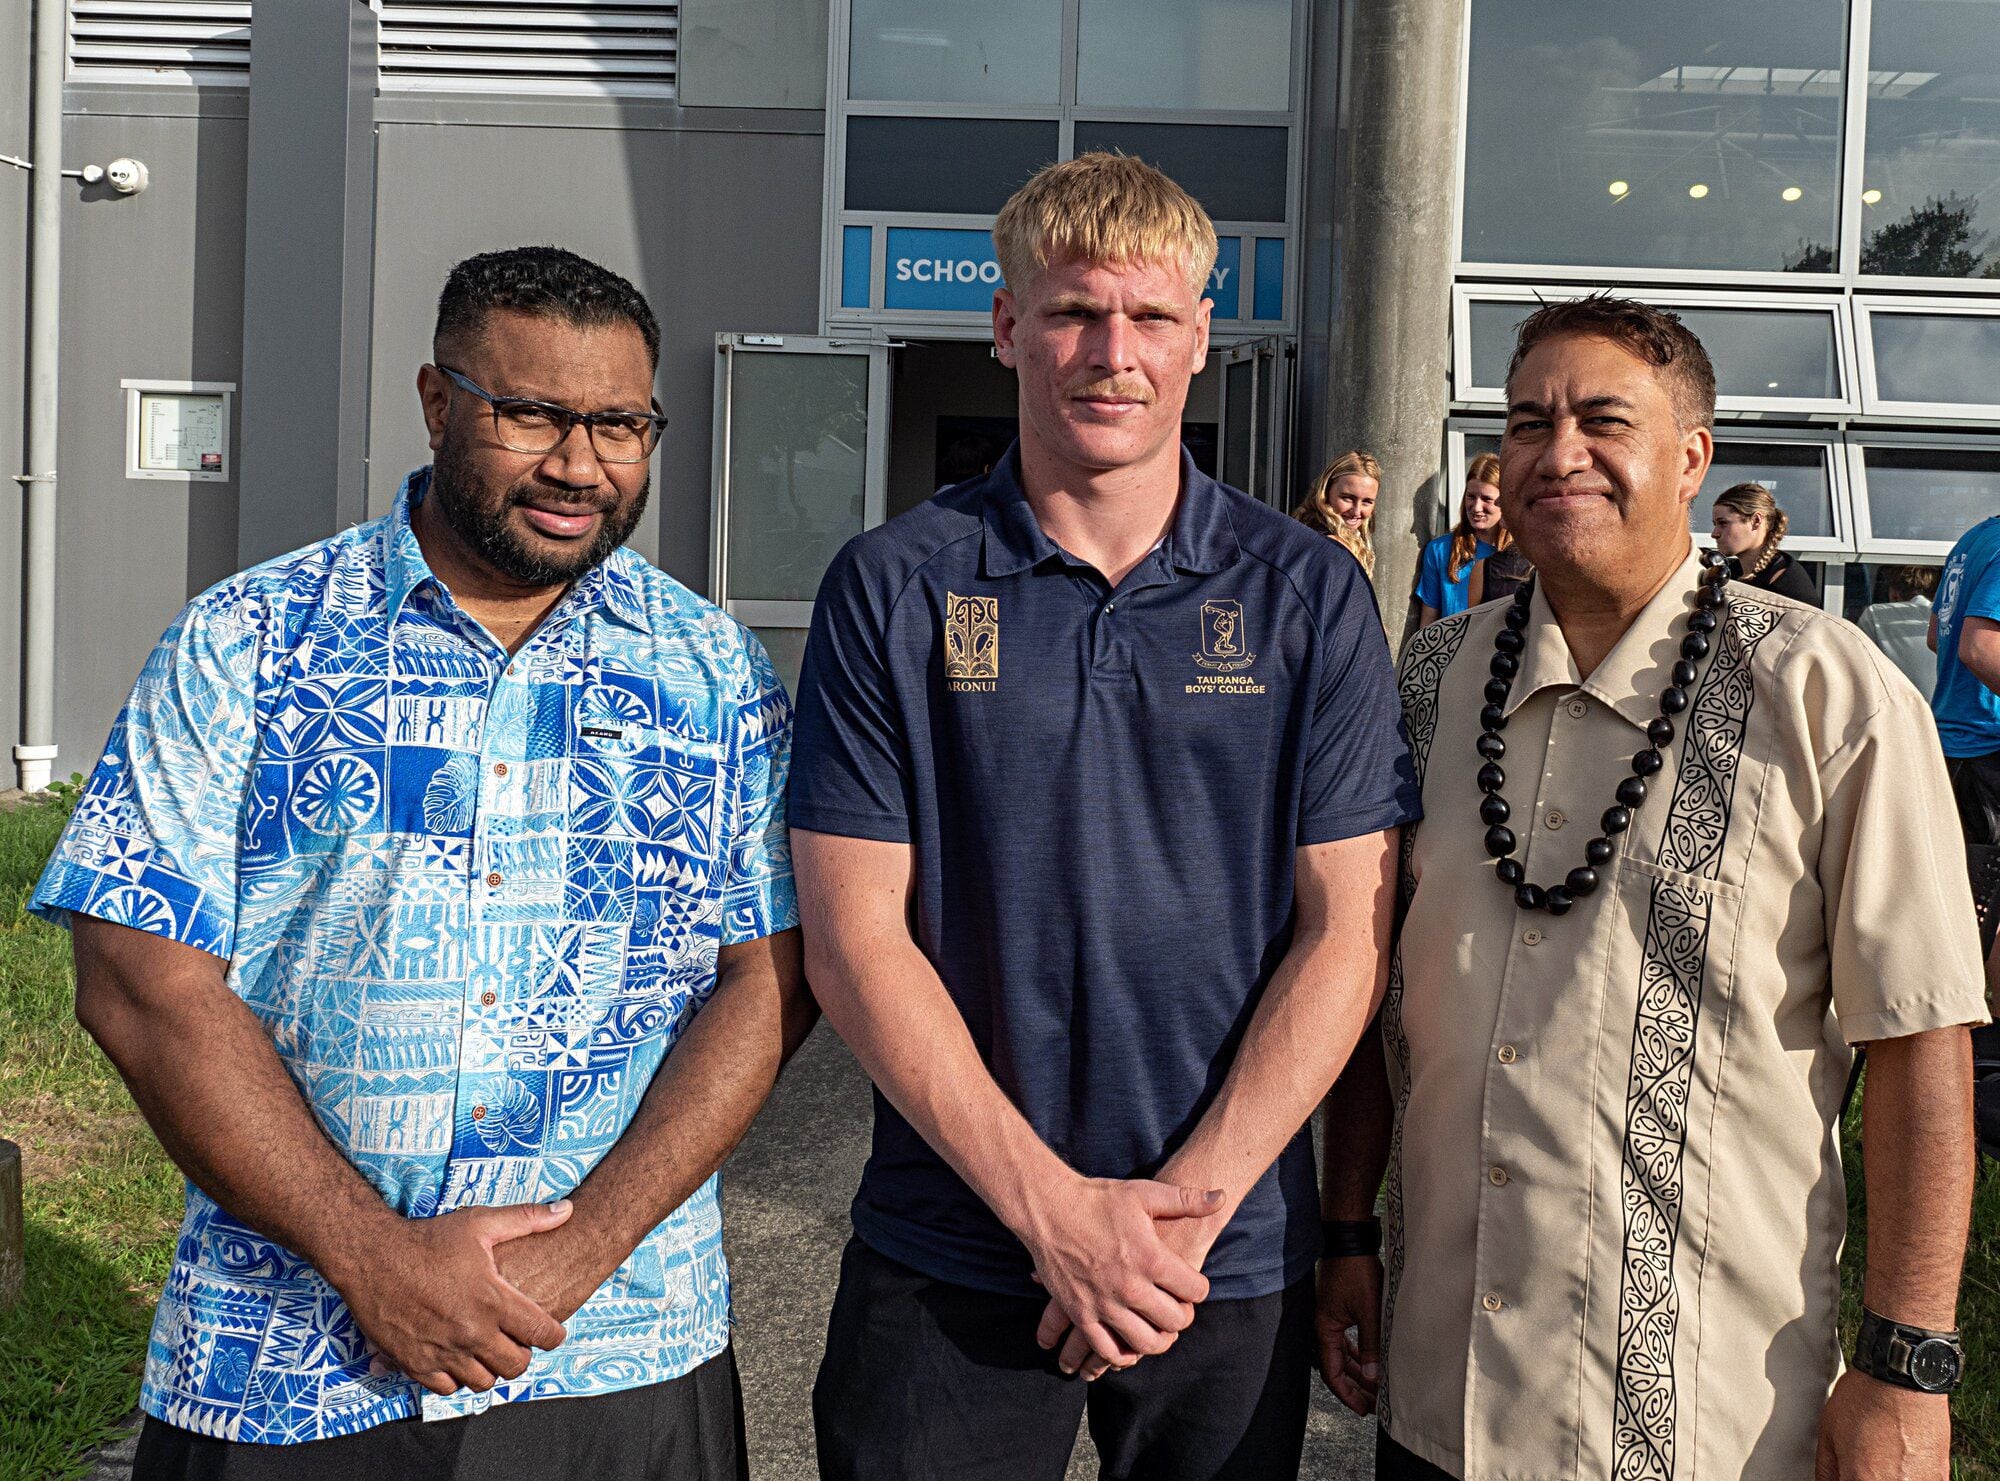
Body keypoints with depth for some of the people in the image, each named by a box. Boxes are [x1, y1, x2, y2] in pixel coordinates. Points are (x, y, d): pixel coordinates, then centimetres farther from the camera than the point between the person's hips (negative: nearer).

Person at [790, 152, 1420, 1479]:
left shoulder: (1310, 595, 0)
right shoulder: (893, 588, -3)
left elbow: (1348, 927, -3)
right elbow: (853, 932, -7)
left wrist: (1192, 1198, -11)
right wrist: (1054, 1207, -12)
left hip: (1236, 1260, 1)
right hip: (947, 1259, 0)